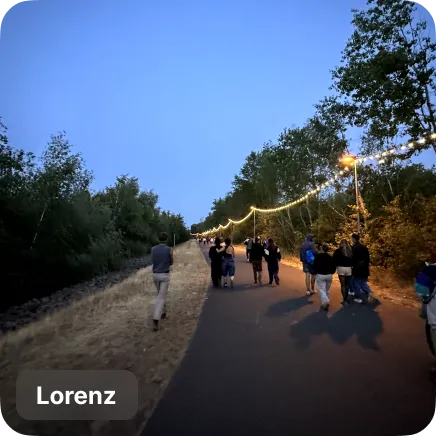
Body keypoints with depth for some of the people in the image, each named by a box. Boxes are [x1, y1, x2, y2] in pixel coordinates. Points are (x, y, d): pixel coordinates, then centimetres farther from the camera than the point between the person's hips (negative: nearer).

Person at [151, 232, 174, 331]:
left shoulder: (153, 249, 0)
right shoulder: (169, 249, -9)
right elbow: (171, 263, 5)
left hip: (155, 275, 4)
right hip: (165, 275, -4)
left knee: (161, 294, 27)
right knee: (161, 298, -4)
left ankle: (163, 312, 41)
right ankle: (155, 320, -16)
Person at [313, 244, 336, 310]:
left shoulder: (318, 256, -10)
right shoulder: (330, 257, 3)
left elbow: (315, 265, -12)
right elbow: (334, 267, 6)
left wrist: (315, 272, 4)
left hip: (320, 275, -4)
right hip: (329, 275, 4)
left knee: (322, 290, -1)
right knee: (327, 290, 18)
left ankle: (325, 303, -16)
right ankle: (327, 302, 27)